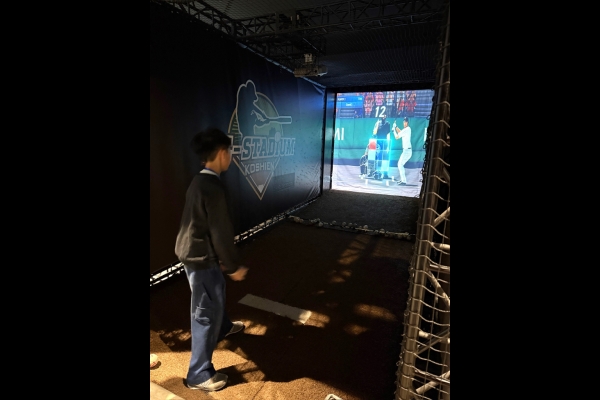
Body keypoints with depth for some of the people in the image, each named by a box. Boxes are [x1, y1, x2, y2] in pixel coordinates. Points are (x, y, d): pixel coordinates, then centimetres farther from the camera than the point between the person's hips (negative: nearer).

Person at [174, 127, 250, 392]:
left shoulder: (200, 181, 4)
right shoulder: (214, 187, -27)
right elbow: (221, 233, -24)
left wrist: (224, 261, 22)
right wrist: (234, 266, -11)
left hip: (194, 251, 10)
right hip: (201, 257, -10)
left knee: (216, 294, 30)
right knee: (206, 313, 6)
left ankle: (223, 328, 57)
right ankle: (199, 374, 25)